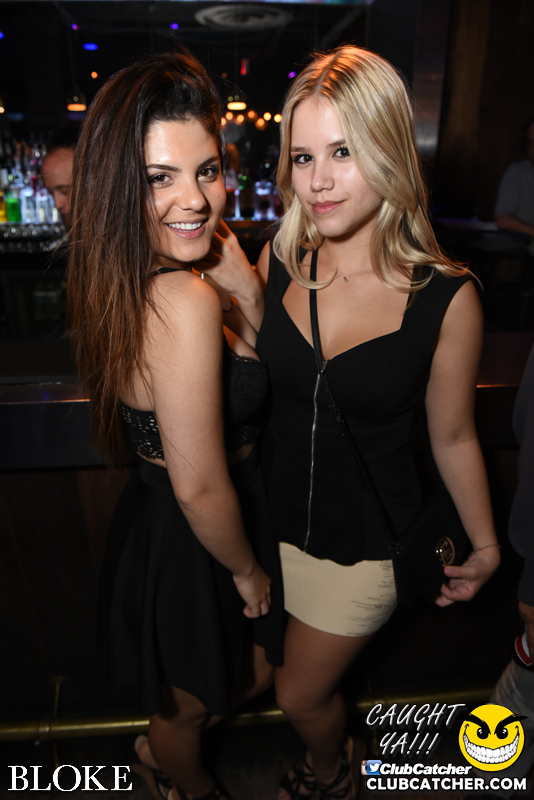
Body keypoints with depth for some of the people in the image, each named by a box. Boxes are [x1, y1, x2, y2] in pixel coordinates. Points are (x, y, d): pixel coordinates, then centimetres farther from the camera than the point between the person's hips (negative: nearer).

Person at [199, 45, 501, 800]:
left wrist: (486, 546, 5)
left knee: (301, 695, 19)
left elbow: (452, 436, -7)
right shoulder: (279, 258, -12)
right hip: (276, 513, 4)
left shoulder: (445, 295, -20)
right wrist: (243, 294, -16)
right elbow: (264, 384, -1)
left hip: (366, 538, -3)